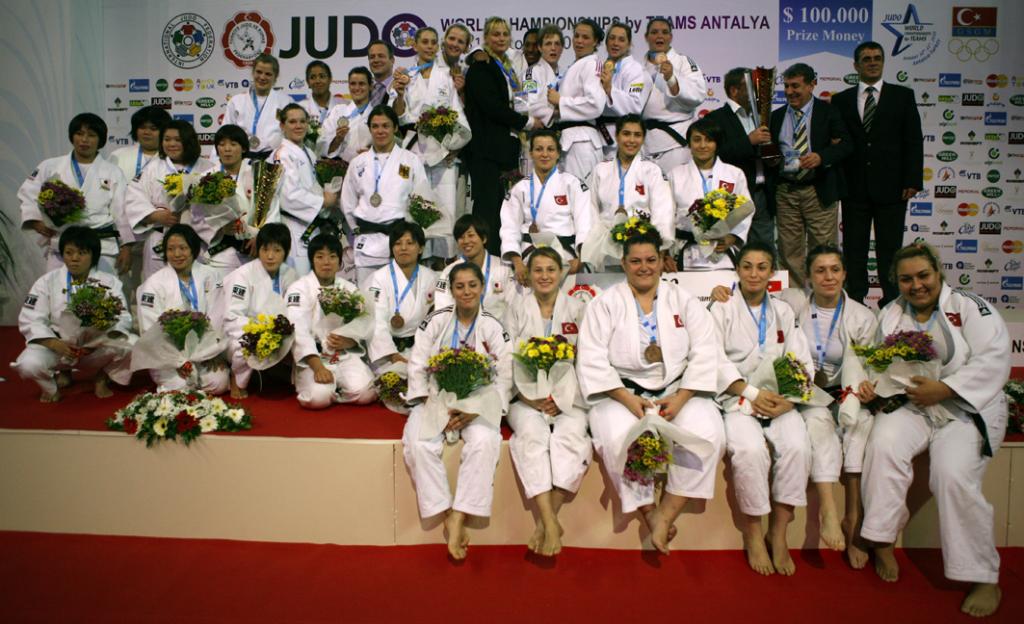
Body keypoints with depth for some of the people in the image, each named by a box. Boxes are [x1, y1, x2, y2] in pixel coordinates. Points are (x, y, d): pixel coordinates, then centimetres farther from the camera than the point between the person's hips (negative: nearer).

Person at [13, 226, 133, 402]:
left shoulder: (109, 282, 0)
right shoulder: (47, 282, 0)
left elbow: (122, 317, -8)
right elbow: (30, 320, -5)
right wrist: (55, 344, -23)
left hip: (98, 348, 0)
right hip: (57, 346, 0)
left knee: (128, 346, -28)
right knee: (29, 364, -30)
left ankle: (101, 377, 4)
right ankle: (60, 374, 8)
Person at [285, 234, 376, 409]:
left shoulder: (350, 289, 12)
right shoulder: (298, 289, -2)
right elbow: (298, 332, -15)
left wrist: (348, 341, -15)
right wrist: (318, 367, -28)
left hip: (346, 356, 3)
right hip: (312, 358, -3)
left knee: (365, 393, -23)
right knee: (317, 397, -29)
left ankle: (333, 391, 7)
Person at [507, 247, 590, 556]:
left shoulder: (577, 309, 9)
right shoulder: (518, 310, 10)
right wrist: (530, 398, -11)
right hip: (527, 395, 0)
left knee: (570, 433, -32)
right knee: (532, 433, -32)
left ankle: (546, 521, -26)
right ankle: (551, 524, -36)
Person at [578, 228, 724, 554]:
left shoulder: (684, 301, 12)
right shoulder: (605, 303, 5)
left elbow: (704, 354, 3)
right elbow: (592, 359, -4)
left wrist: (680, 398, -12)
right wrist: (628, 399, -16)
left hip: (678, 390, 2)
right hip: (622, 391, -2)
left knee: (707, 434, -26)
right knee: (619, 438, -32)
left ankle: (666, 515, -12)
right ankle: (648, 514, -9)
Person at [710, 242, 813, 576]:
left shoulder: (784, 312, 17)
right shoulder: (722, 309, 7)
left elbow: (802, 362, 8)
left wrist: (789, 398, -11)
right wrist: (752, 393, -16)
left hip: (778, 398, 3)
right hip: (737, 398, -3)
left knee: (798, 446, -26)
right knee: (750, 449, -30)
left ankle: (779, 532, -10)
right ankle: (752, 532, -10)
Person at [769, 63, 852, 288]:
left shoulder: (828, 112, 4)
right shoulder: (777, 116, 13)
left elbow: (845, 144, -3)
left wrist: (821, 156, -20)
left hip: (819, 191, -3)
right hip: (785, 191, 3)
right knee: (790, 252, 5)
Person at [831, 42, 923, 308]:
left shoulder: (903, 95, 6)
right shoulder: (841, 100, 8)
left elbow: (914, 141, 2)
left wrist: (912, 181, -6)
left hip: (891, 186, -1)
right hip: (854, 187, 1)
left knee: (890, 249, 4)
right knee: (854, 249, 6)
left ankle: (891, 304, 13)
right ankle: (855, 303, 14)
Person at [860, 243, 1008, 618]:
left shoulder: (970, 307, -2)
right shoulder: (890, 315, 12)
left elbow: (993, 361, -12)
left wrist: (944, 389, -21)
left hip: (967, 409, -3)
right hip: (911, 405, 3)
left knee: (953, 474, -26)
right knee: (884, 442, -28)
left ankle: (984, 578, -8)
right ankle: (882, 543, -16)